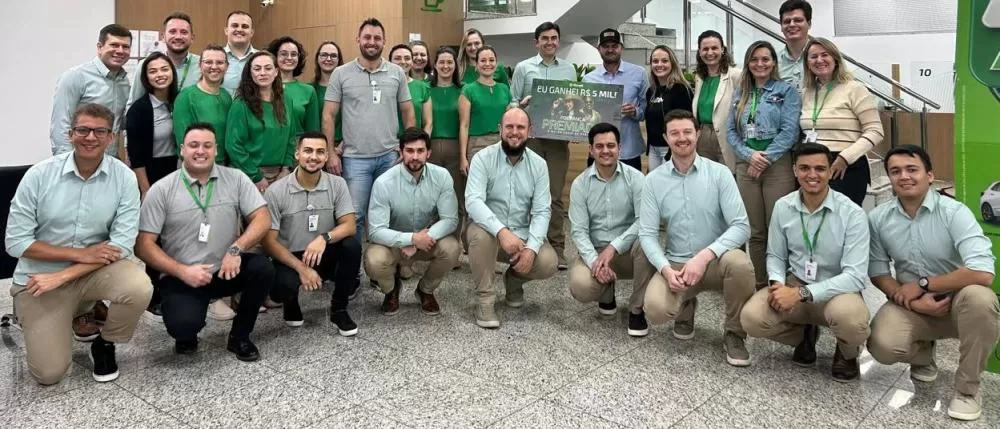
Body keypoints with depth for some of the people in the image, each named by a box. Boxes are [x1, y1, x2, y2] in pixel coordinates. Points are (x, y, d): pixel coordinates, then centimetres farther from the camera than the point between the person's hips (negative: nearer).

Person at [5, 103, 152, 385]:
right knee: (48, 373, -10)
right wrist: (80, 254, -18)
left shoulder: (124, 177, -11)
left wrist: (62, 276, -20)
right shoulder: (39, 175, -11)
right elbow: (16, 242, -10)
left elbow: (122, 244, -15)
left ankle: (104, 343, 1)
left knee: (139, 287, -33)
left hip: (96, 269, 1)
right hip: (39, 277, 0)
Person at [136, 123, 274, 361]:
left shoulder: (236, 179, 0)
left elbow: (262, 219, -6)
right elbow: (144, 244, -6)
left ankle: (239, 336, -2)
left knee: (263, 268, -27)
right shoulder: (161, 190, -4)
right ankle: (187, 334, 14)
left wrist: (236, 249, -23)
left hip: (225, 270, 2)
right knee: (183, 324, -30)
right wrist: (182, 271, -18)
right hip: (181, 277, -2)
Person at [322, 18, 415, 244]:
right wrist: (331, 153, -5)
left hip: (390, 156, 2)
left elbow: (408, 113, 10)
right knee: (354, 215, 1)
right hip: (355, 158, -2)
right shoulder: (341, 74, 0)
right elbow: (328, 116, 1)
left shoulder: (397, 73, 5)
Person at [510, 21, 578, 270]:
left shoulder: (569, 69, 12)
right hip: (530, 136, -2)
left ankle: (557, 247, 7)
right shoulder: (523, 68, 4)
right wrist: (522, 104, -18)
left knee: (555, 193, 3)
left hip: (559, 137, 2)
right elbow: (511, 102, 2)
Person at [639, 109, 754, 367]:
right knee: (655, 310, -28)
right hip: (676, 264, 1)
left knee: (739, 262, -36)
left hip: (716, 261, -1)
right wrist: (666, 269, -22)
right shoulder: (654, 180, -1)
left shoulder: (719, 173, -6)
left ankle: (734, 334, -8)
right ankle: (686, 308, 14)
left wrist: (704, 256, -27)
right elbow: (647, 233, -5)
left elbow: (741, 226, -14)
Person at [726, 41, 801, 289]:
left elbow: (790, 131, -7)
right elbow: (731, 131, 9)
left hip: (778, 165, -4)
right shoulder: (740, 94, 16)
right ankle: (759, 285, 16)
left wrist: (765, 159, -13)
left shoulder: (786, 91, 3)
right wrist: (750, 155, -8)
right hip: (746, 166, 4)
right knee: (755, 232, 7)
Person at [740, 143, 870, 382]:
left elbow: (855, 276, -23)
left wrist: (801, 293, -31)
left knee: (850, 317, -39)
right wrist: (776, 283, -17)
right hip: (795, 284, 4)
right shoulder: (783, 207, -4)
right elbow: (775, 255, 7)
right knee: (752, 317, -23)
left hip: (837, 290, -3)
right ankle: (804, 335, 13)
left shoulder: (852, 214, -17)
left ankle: (848, 354, 3)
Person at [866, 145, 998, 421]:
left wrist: (922, 284, -21)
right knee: (882, 346, -28)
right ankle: (923, 354, 14)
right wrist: (912, 302, -18)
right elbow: (878, 272, -1)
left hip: (958, 302, -2)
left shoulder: (954, 212, -18)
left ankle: (967, 388, -13)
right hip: (911, 306, 2)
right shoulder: (878, 219, -7)